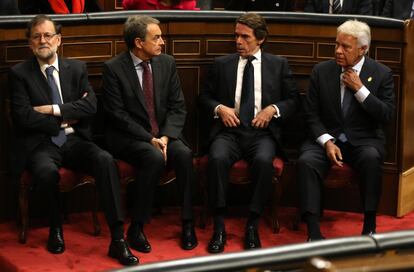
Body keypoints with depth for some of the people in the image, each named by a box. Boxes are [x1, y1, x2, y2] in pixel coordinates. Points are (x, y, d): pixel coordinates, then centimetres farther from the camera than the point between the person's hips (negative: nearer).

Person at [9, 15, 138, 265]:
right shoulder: (20, 74, 2)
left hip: (75, 141, 3)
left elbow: (91, 106, -2)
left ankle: (118, 239, -28)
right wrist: (66, 119, -5)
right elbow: (23, 117, -9)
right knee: (47, 171, -37)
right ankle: (56, 228, -5)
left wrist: (54, 109, -11)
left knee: (106, 160, -28)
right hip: (41, 144, -3)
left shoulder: (77, 68, 11)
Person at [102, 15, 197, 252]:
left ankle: (188, 224, -17)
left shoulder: (167, 63, 5)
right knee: (155, 158, -33)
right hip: (129, 137, -4)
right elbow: (117, 114, -11)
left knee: (184, 153, -27)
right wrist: (149, 139, -19)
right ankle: (137, 228, -22)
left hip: (164, 133, 4)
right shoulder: (114, 68, -8)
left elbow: (178, 106, 4)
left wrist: (165, 136, -13)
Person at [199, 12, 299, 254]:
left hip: (262, 132, -1)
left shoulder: (279, 65, 11)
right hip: (229, 130, 1)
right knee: (217, 159, -33)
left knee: (264, 161, -35)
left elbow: (293, 99, 11)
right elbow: (205, 97, 17)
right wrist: (219, 108, -4)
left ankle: (253, 226, -23)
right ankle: (219, 227, -24)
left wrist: (273, 109, -7)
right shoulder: (222, 64, 13)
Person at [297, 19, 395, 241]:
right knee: (306, 161, -30)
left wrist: (360, 89, -14)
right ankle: (313, 232, -31)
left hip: (364, 140, -1)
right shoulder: (321, 71, 3)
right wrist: (327, 142, -12)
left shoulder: (381, 74, -1)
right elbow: (311, 113, 3)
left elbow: (386, 115, -6)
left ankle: (369, 226, -22)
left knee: (371, 158, -36)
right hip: (326, 137, 1)